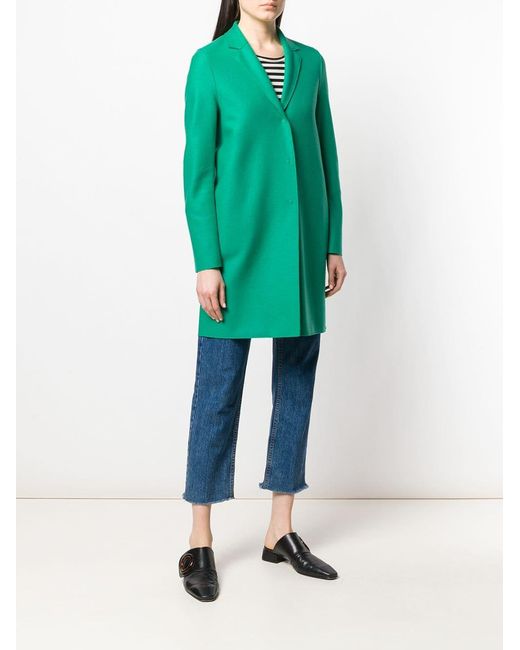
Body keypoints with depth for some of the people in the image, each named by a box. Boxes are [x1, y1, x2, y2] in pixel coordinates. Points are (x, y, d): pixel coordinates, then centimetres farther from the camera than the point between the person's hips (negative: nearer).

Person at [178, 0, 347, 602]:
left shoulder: (310, 63, 12)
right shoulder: (211, 62, 0)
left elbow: (326, 157, 13)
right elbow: (198, 168, -5)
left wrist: (333, 244, 8)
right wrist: (206, 262, -12)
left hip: (301, 248, 5)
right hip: (237, 249, -5)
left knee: (296, 383, 8)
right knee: (219, 389, 0)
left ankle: (281, 533, 22)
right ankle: (200, 544, 13)